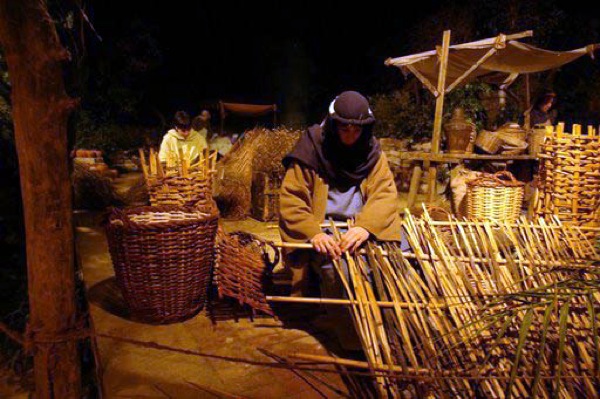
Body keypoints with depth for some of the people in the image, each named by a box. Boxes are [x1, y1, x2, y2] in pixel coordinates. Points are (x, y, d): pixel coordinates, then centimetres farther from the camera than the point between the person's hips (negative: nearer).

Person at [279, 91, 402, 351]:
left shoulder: (372, 153, 7)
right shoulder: (312, 149, -3)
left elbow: (385, 193, -6)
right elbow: (290, 200, -7)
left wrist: (365, 226, -26)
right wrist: (313, 233, -25)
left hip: (363, 228, 3)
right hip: (323, 228, -3)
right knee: (337, 267, -32)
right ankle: (356, 343, -17)